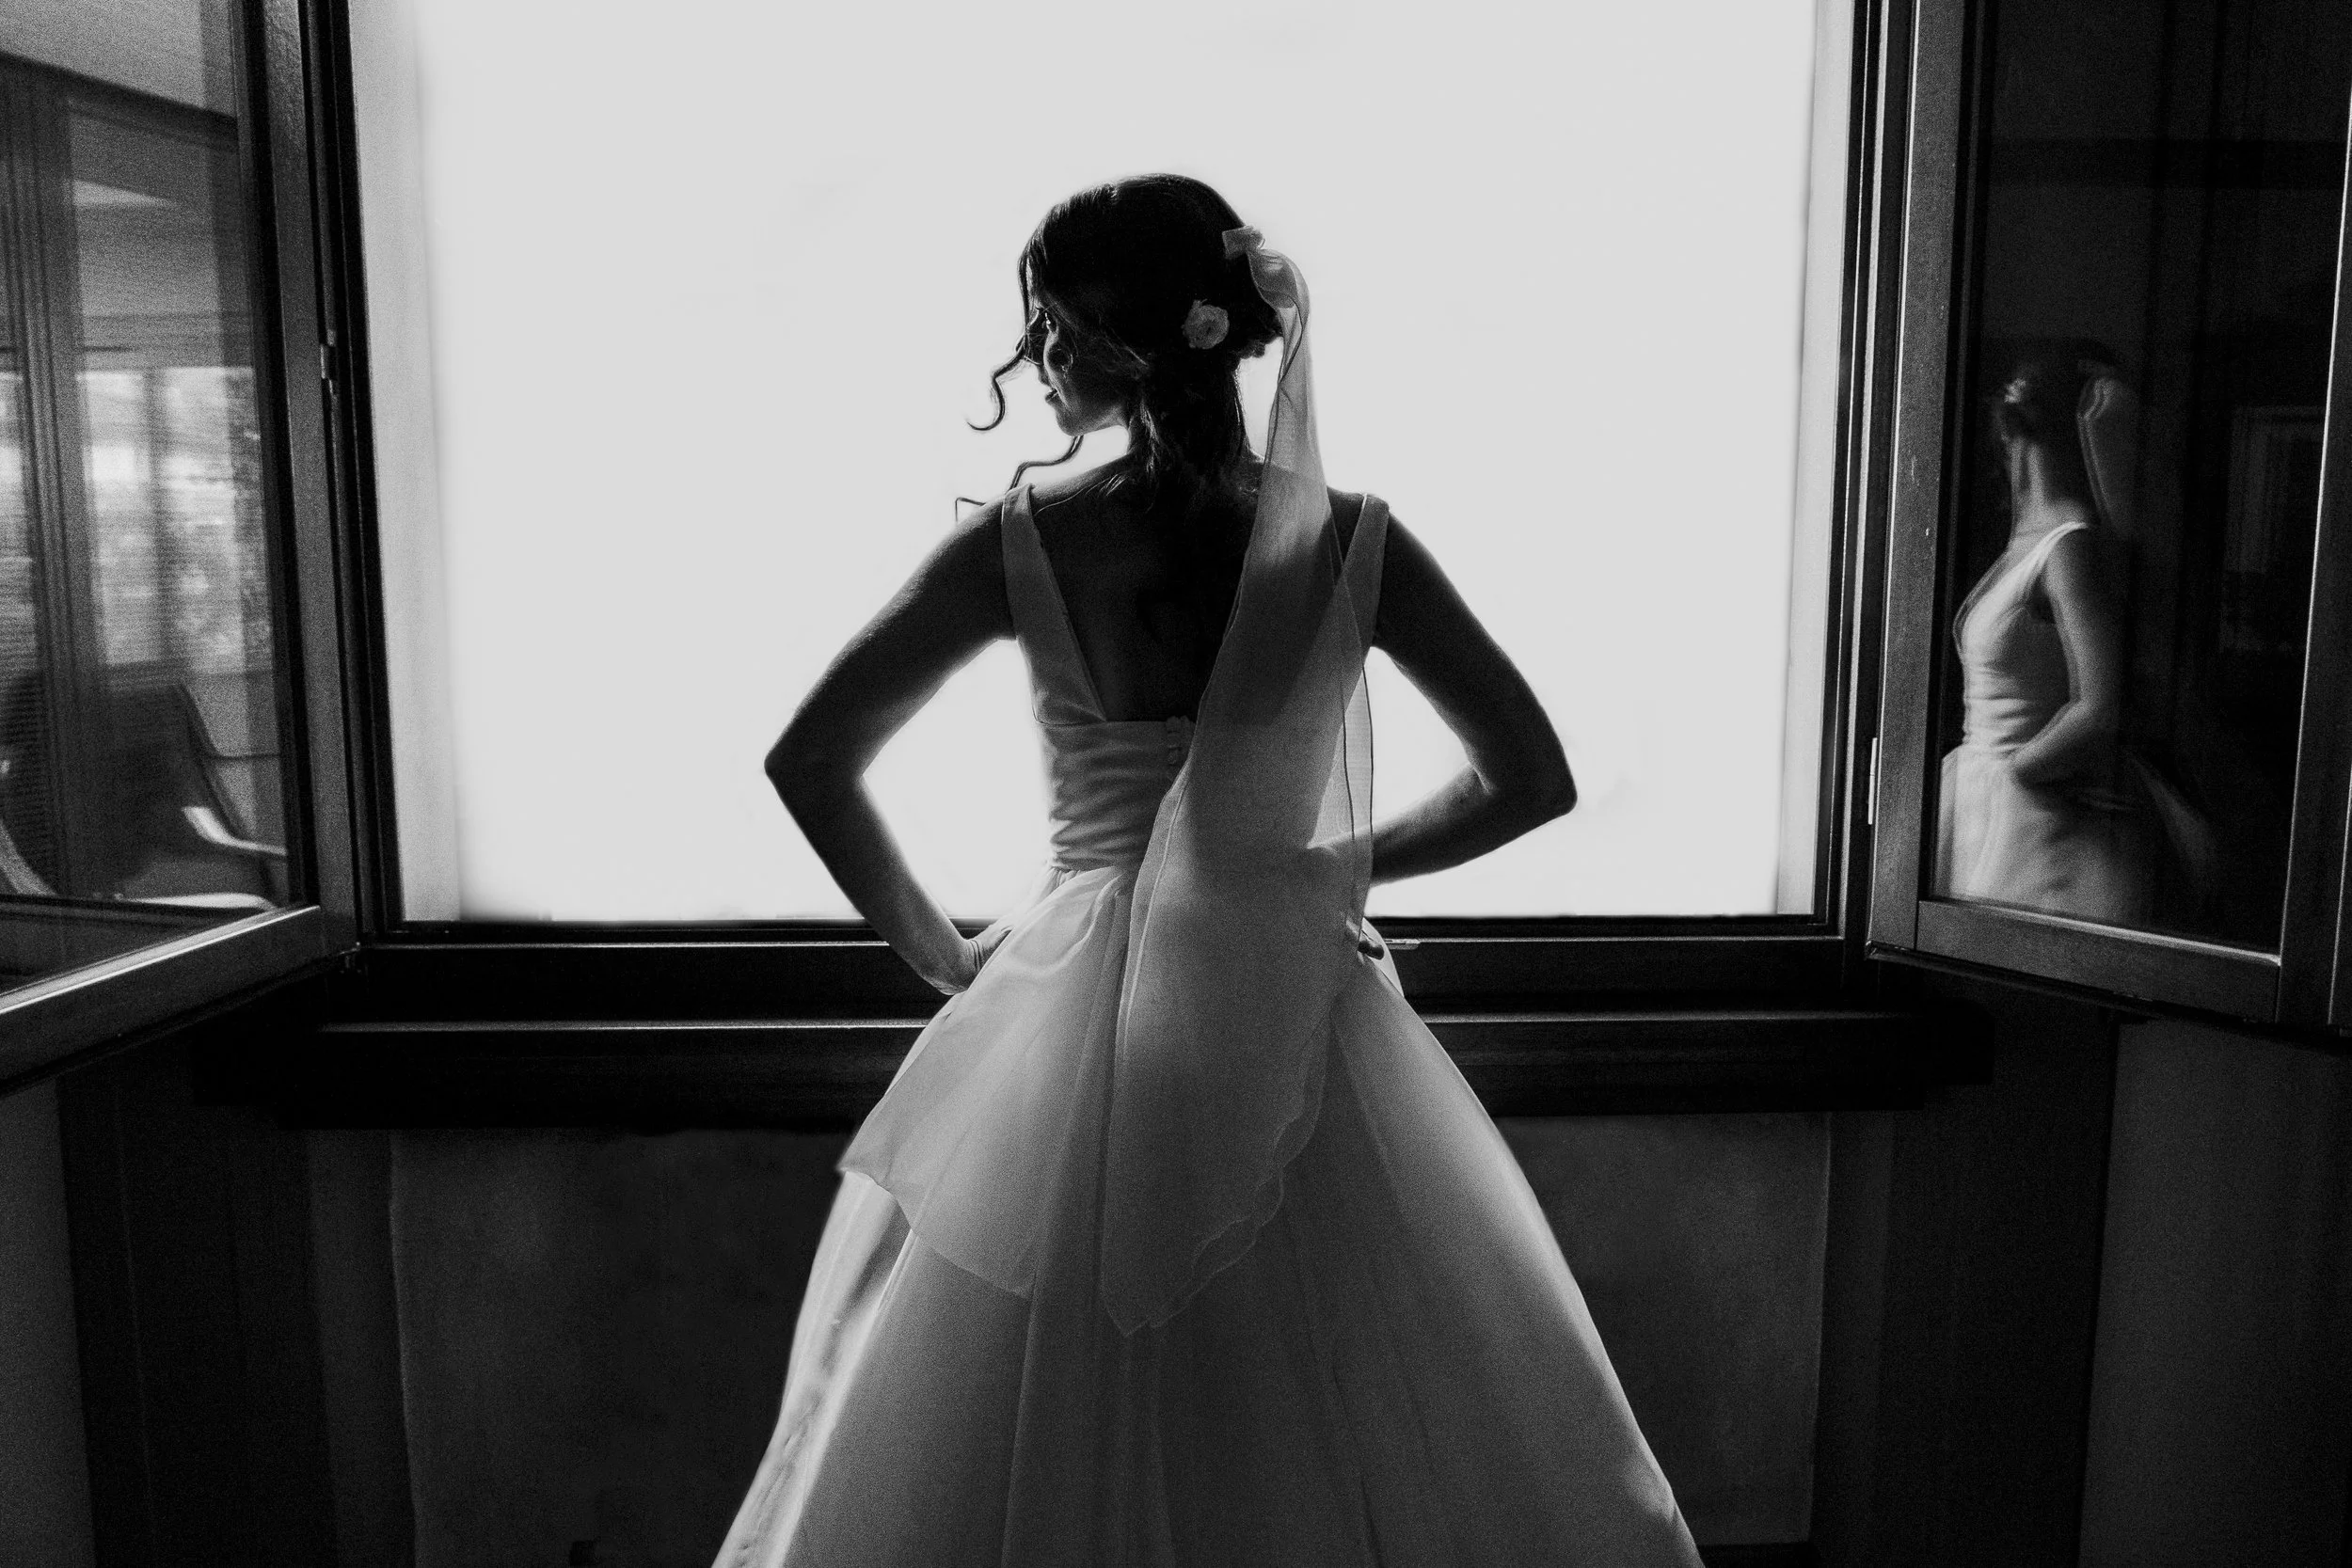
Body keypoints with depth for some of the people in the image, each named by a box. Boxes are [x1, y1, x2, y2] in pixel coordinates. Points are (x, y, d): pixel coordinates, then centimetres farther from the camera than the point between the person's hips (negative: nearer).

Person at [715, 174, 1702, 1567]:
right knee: (1359, 1441, 18)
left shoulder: (1022, 544, -9)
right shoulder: (1353, 542, -8)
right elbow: (1533, 780, -3)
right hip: (1299, 1023, 1)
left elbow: (811, 761, -4)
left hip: (1071, 1022, 0)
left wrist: (941, 951, 7)